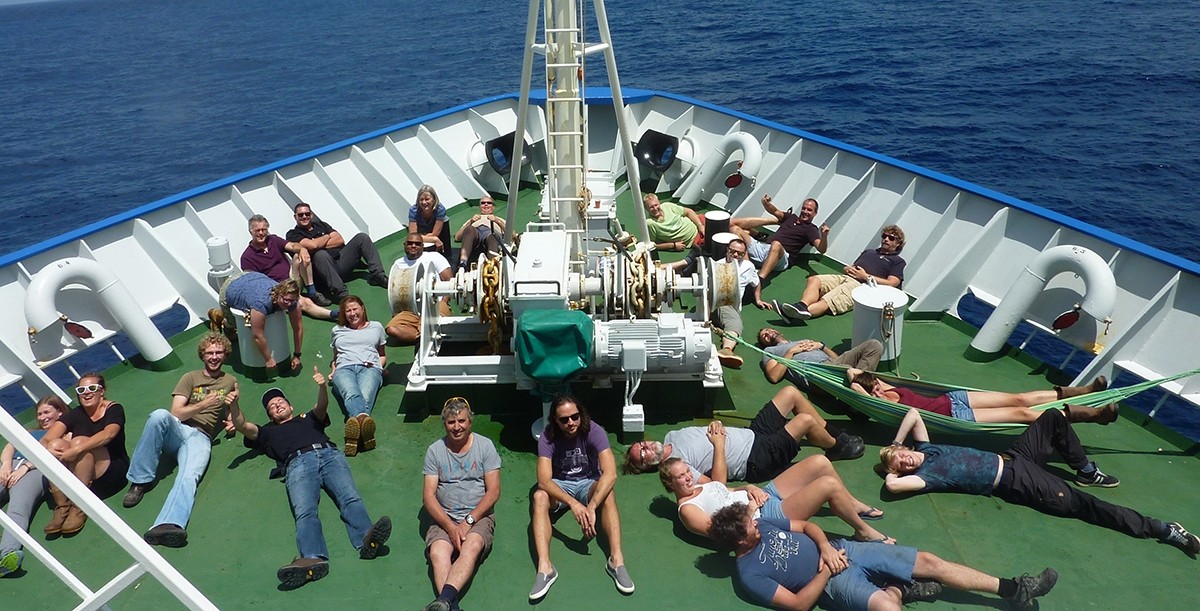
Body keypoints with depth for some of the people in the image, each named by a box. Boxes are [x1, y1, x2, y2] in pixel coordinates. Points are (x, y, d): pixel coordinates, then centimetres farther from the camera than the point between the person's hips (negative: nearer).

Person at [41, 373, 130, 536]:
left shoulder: (114, 409, -3)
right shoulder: (75, 415, 7)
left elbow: (108, 434, -25)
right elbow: (45, 440, -6)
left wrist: (76, 450, -37)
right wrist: (47, 450, -29)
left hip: (113, 473, -4)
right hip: (77, 477, 4)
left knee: (79, 442, -27)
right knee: (55, 445, -19)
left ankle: (79, 507, -23)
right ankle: (62, 508, -21)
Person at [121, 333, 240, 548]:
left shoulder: (230, 381, 22)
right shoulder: (191, 377, 17)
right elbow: (176, 413, 3)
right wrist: (202, 405, -13)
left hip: (201, 437, -1)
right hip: (177, 430, 1)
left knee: (189, 476, -33)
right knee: (159, 415, -36)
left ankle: (169, 526, -61)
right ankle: (140, 481, -25)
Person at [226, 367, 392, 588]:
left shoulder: (309, 419, 39)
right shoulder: (268, 432, 40)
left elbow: (322, 406, 17)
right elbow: (242, 426, 23)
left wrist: (322, 386, -6)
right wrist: (234, 404, 2)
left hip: (329, 454, 1)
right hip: (298, 463, -1)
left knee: (351, 498, -30)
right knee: (304, 511, -31)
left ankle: (366, 539, -54)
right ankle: (313, 558, -56)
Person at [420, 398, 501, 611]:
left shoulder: (485, 446, 2)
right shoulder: (435, 450, 5)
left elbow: (493, 492, -2)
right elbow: (428, 496, 0)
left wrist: (468, 521, -12)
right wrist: (450, 527, -14)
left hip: (478, 516, -1)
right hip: (445, 517, 2)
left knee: (471, 547, -34)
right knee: (437, 552, -30)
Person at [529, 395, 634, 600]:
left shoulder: (594, 431, -23)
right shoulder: (548, 437, -20)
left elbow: (610, 474, -33)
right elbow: (544, 481, -31)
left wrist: (591, 508, -43)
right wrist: (573, 503, -45)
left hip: (589, 483, 0)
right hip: (559, 485, 1)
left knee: (608, 493, -34)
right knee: (539, 497, -32)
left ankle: (617, 560, -38)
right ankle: (544, 567, -40)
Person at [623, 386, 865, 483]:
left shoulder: (671, 437, 8)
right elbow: (716, 485, -26)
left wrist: (717, 431, 0)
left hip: (751, 434, 9)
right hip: (757, 460, -9)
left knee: (790, 392, 2)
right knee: (805, 420, -22)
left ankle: (833, 432, 21)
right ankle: (837, 447, 12)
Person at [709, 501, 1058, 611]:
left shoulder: (761, 526, 4)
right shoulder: (750, 575, -16)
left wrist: (826, 548, -7)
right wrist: (826, 571, -16)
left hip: (840, 549, 7)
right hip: (832, 582, -7)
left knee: (928, 561, 1)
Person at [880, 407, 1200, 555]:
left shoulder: (925, 448, 3)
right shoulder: (924, 476, -18)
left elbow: (913, 412, 7)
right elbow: (892, 484, -38)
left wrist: (894, 445, 3)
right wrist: (891, 470, -17)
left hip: (1010, 458, 8)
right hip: (1016, 483, -8)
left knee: (1054, 417, 10)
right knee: (1079, 504, -10)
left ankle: (1086, 472, 28)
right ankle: (1163, 530, 2)